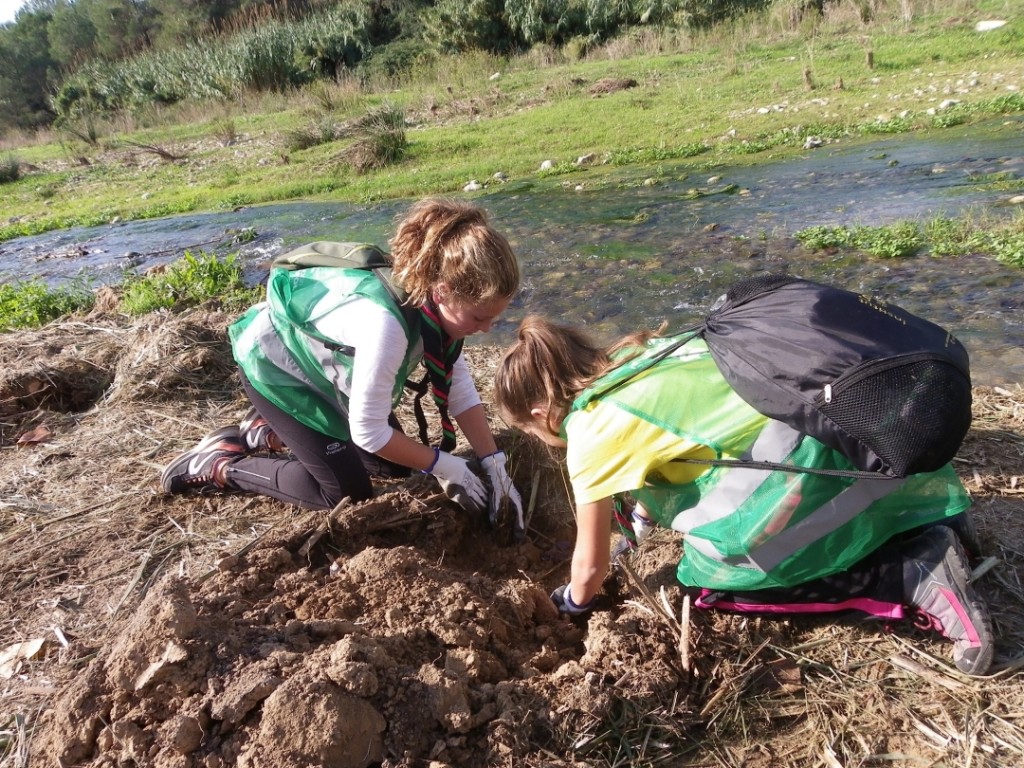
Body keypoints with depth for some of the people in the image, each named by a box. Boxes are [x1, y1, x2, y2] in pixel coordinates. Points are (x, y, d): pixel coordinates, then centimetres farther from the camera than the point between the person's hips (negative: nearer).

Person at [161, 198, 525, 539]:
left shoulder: (435, 303, -18)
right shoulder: (385, 323, -42)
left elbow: (461, 391, -10)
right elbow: (369, 431, -33)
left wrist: (495, 465, -16)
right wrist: (445, 467, -21)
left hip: (319, 360, 8)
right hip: (275, 364, -8)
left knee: (395, 464, 9)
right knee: (349, 494, -7)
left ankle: (269, 431, 23)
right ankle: (218, 465, 9)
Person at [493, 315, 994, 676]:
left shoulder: (592, 432, -7)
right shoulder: (630, 358, 14)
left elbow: (592, 564, 5)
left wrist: (571, 603, 27)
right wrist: (642, 518, 46)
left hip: (806, 462, -9)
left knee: (710, 578, 9)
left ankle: (918, 575, -1)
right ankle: (926, 537, 17)